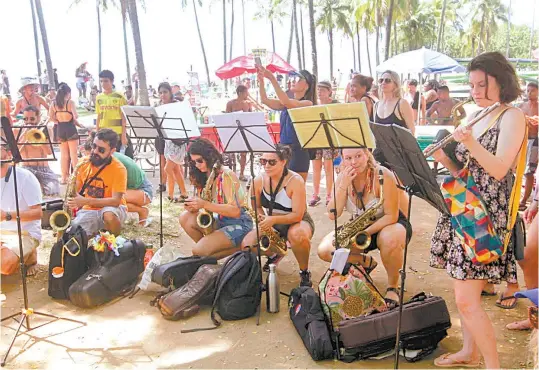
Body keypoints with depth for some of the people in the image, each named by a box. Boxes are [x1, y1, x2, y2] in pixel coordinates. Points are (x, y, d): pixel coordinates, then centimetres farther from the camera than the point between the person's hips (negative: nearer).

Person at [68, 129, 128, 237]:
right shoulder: (84, 163, -1)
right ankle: (94, 231, 12)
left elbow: (115, 201, -23)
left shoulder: (119, 169, -17)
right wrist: (72, 204, -9)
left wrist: (85, 201, -30)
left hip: (112, 208, -4)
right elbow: (77, 190, 11)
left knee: (109, 216, -39)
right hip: (88, 210, 4)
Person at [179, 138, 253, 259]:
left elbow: (235, 211, -26)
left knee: (199, 251, -21)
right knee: (185, 218, -8)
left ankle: (239, 249, -3)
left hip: (238, 224, -8)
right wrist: (193, 206, -17)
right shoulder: (203, 177, 6)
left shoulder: (226, 176, -19)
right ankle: (211, 249, -4)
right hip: (220, 221, 8)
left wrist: (205, 205, -32)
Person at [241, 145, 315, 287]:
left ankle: (304, 272, -11)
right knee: (247, 245, -19)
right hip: (271, 224, 5)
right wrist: (261, 217, -19)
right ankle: (275, 254, 17)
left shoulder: (295, 181, -24)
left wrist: (274, 219, -40)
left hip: (296, 222, -5)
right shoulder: (259, 180, -10)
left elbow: (297, 215, -26)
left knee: (298, 236, -41)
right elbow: (256, 206, 4)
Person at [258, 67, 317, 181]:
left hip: (298, 150, -7)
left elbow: (286, 102, -23)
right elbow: (265, 100, 3)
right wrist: (261, 80, -11)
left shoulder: (307, 104, -8)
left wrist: (272, 78, -26)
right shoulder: (286, 104, 13)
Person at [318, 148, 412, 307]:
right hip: (359, 227, 5)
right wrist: (344, 185, -31)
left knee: (390, 240, -42)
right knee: (324, 250, -15)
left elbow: (391, 216, -24)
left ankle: (392, 287, -13)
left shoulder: (383, 176, -24)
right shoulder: (343, 177, -10)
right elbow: (332, 215, -20)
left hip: (388, 224, -5)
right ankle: (366, 262, 13)